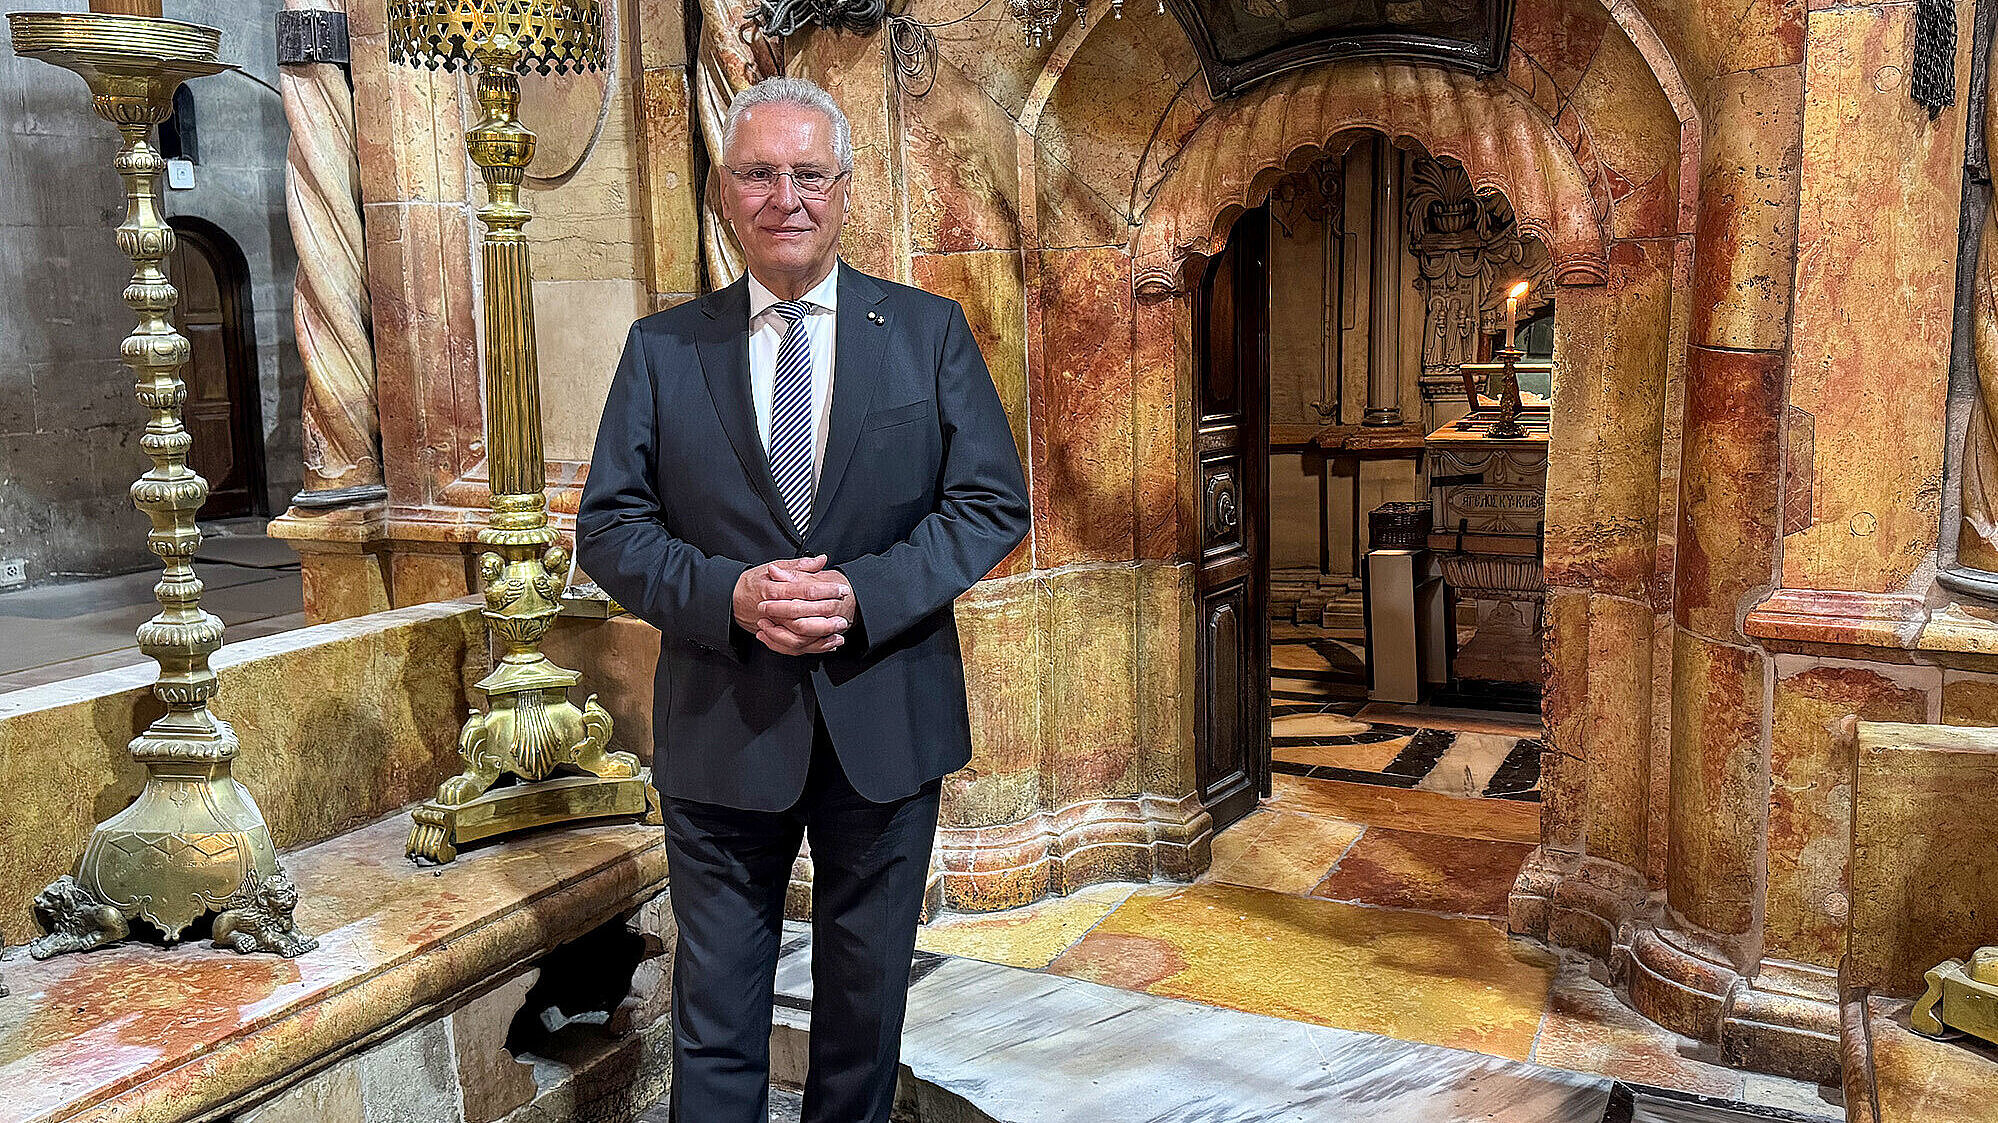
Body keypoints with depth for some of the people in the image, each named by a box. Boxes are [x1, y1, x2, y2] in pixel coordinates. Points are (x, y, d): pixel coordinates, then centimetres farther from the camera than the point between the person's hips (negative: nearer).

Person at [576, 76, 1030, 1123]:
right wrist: (726, 595, -18)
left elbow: (993, 502, -2)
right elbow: (609, 526, 1)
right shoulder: (661, 348, 3)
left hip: (885, 720, 1)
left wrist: (865, 593, -17)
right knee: (714, 1008, 11)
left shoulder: (930, 331, 2)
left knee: (867, 994, 17)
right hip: (721, 728, 0)